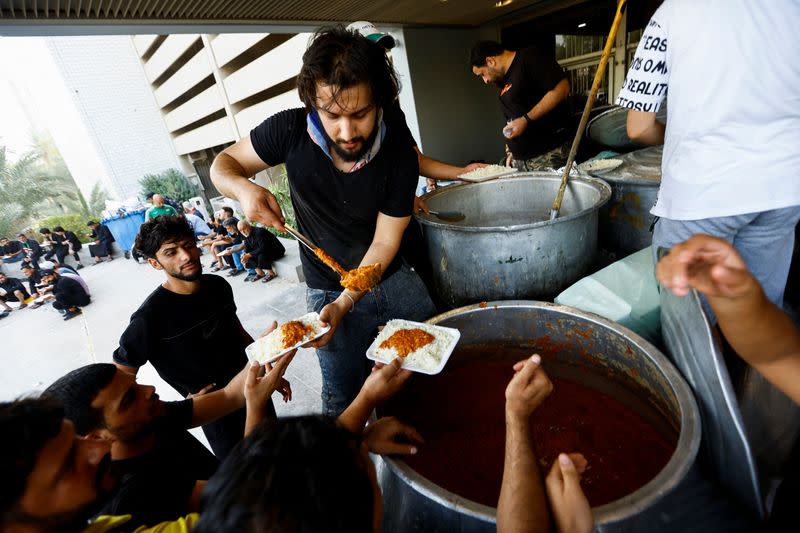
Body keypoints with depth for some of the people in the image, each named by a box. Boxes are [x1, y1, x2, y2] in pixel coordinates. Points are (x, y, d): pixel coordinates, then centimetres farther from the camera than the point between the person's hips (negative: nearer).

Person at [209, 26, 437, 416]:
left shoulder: (400, 155, -19)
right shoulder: (291, 130, -18)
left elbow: (385, 242, -14)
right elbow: (223, 163, -5)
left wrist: (344, 304, -25)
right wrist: (245, 189, -29)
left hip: (393, 280, 2)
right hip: (327, 292, -1)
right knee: (343, 401, 11)